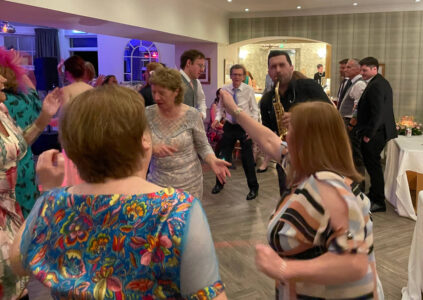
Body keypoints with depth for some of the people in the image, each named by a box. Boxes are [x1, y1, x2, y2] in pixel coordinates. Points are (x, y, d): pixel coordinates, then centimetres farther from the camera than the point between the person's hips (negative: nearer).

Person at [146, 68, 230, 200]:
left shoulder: (192, 114, -10)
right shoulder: (148, 114, -6)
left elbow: (203, 146, -1)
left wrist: (213, 161, -21)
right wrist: (153, 149, -24)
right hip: (157, 182, 1)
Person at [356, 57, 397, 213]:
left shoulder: (376, 86, -19)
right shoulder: (381, 82, 15)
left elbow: (377, 112, -24)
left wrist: (368, 133, -20)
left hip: (375, 134, -11)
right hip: (379, 131, 11)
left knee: (373, 165, -3)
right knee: (372, 163, 18)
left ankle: (378, 202, 6)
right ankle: (374, 195, 30)